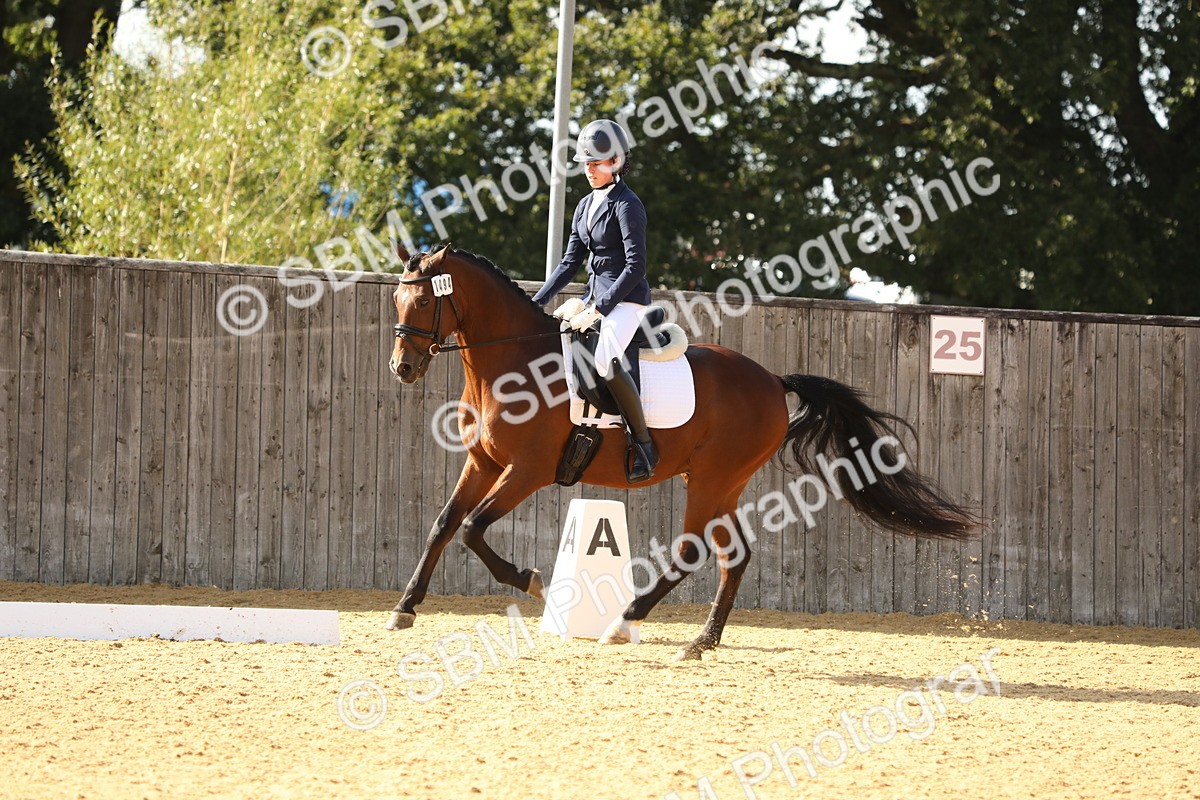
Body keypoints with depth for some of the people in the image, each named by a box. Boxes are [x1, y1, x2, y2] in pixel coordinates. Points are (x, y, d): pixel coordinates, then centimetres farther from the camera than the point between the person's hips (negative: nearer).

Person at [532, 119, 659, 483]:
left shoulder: (627, 205, -13)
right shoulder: (586, 205, 13)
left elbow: (636, 266, -18)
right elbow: (571, 261, 18)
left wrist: (599, 309, -21)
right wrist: (537, 302, 9)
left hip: (627, 298, -10)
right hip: (595, 295, 10)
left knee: (606, 360, -33)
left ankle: (644, 444, -27)